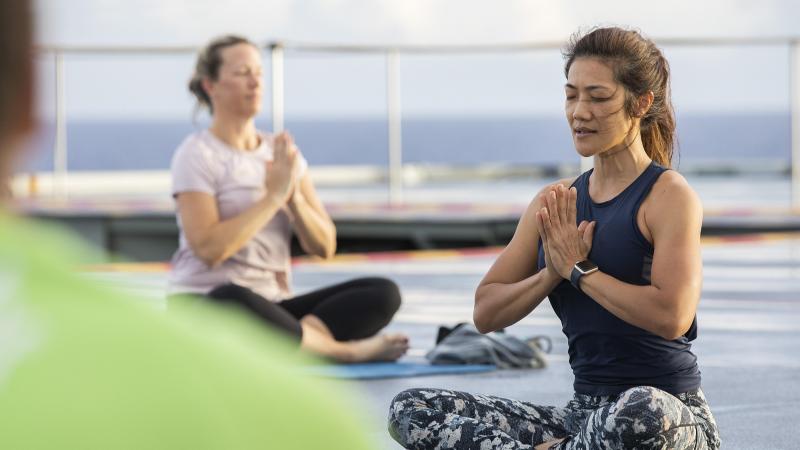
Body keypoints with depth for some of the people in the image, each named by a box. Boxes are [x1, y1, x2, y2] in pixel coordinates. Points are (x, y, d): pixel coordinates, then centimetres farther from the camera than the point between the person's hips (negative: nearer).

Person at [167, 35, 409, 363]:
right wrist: (273, 195, -16)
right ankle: (343, 350, -27)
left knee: (383, 293, -14)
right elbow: (208, 248, -19)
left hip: (272, 307, 6)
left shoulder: (281, 153, 13)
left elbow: (324, 247, 7)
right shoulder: (197, 154, -5)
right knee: (230, 301, -43)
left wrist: (293, 194, -10)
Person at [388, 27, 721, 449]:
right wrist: (552, 273, -8)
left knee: (643, 412, -45)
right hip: (586, 412, 6)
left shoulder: (668, 196, -6)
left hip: (670, 413, -6)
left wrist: (580, 270, -10)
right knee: (411, 410, -7)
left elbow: (672, 315, -21)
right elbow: (486, 313, 10)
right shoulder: (555, 204, 12)